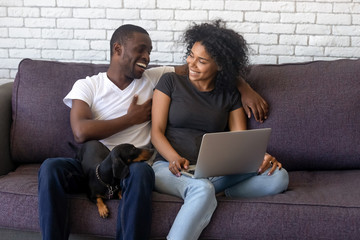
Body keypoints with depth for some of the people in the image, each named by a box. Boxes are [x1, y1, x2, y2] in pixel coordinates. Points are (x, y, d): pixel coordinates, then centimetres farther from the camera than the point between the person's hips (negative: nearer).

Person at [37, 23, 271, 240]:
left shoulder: (154, 78, 14)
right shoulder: (86, 86, 8)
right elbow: (81, 132, -9)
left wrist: (246, 89, 4)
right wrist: (132, 118, -1)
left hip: (132, 166, 0)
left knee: (141, 171, -37)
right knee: (51, 167, -30)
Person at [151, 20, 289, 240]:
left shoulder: (229, 96, 14)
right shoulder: (171, 82, 8)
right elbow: (157, 131, 2)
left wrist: (262, 156, -18)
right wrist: (175, 158, -19)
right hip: (170, 167, -3)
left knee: (278, 177, -21)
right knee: (202, 190, -40)